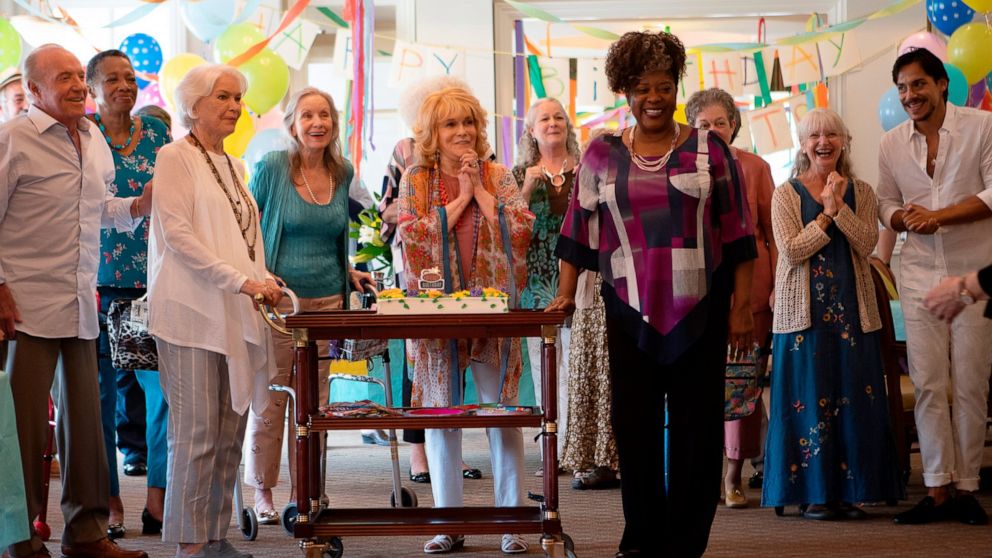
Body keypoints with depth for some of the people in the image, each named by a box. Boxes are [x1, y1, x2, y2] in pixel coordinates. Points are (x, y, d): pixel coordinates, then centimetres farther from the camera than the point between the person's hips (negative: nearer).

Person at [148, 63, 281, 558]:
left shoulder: (231, 166, 20)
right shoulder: (175, 158, -3)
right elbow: (177, 234, -14)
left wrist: (264, 281, 7)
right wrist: (240, 281, -18)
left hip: (235, 314, 8)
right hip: (193, 314, -8)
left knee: (230, 431, 7)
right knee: (197, 431, -7)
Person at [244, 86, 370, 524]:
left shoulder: (343, 172, 8)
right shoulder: (272, 167, -5)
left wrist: (349, 273, 11)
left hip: (327, 299, 4)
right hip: (279, 297, -4)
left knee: (314, 400, 6)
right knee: (270, 397, 0)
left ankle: (302, 492, 14)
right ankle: (263, 492, 12)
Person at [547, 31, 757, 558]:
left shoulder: (708, 148, 2)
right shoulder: (602, 155, 6)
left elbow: (736, 233, 2)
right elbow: (580, 232, 9)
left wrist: (742, 306, -2)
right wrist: (565, 295, 2)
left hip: (699, 311, -1)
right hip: (631, 311, 1)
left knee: (696, 426, 3)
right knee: (634, 425, 4)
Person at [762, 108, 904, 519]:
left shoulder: (861, 192, 10)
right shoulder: (786, 194, 3)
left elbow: (866, 244, -5)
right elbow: (792, 249, -9)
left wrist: (838, 205, -13)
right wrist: (827, 213, -12)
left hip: (852, 310, 2)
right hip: (804, 311, -2)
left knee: (854, 399, 2)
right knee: (808, 398, -2)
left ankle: (849, 492, 9)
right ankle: (814, 493, 4)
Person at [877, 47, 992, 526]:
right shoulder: (891, 144, 8)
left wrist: (938, 215, -17)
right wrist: (903, 218, -7)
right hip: (920, 273, 3)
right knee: (928, 383, -1)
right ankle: (937, 491, 2)